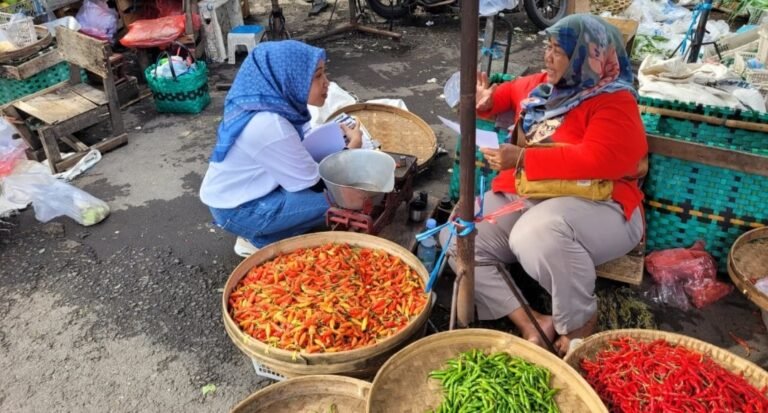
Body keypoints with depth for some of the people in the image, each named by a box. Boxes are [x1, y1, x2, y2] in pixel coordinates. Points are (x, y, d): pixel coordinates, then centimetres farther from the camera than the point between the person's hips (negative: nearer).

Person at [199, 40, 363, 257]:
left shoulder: (269, 103, -7)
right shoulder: (270, 126, -31)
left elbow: (300, 149, 5)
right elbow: (311, 183, -20)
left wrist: (341, 135, -6)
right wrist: (351, 148, -9)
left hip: (248, 191, 8)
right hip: (236, 210, -8)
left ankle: (257, 235, 9)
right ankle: (258, 241, 0)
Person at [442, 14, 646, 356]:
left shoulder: (614, 101, -9)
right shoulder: (540, 85, 11)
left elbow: (598, 160, -25)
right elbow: (511, 91, 33)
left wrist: (522, 158, -25)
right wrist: (486, 102, 9)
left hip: (593, 205, -7)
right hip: (523, 197, 8)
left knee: (538, 233, -41)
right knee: (456, 237, -11)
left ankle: (578, 323, -12)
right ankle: (530, 323, -17)